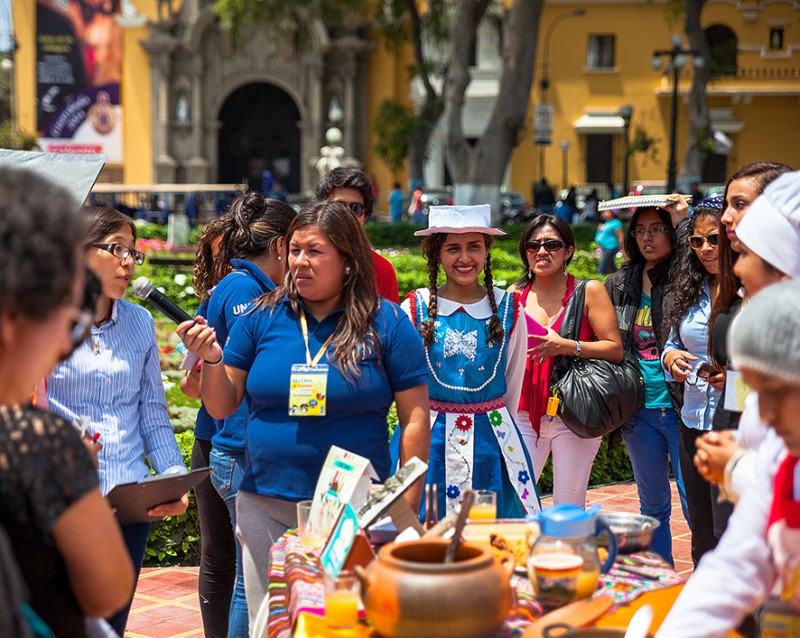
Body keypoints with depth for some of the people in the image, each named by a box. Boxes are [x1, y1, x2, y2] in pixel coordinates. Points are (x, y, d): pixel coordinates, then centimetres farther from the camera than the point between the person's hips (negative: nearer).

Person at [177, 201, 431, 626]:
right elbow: (222, 407, 6)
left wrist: (407, 510, -5)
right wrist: (211, 360, -14)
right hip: (266, 507, 2)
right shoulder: (262, 317, 2)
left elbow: (415, 419, -2)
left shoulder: (386, 324, -3)